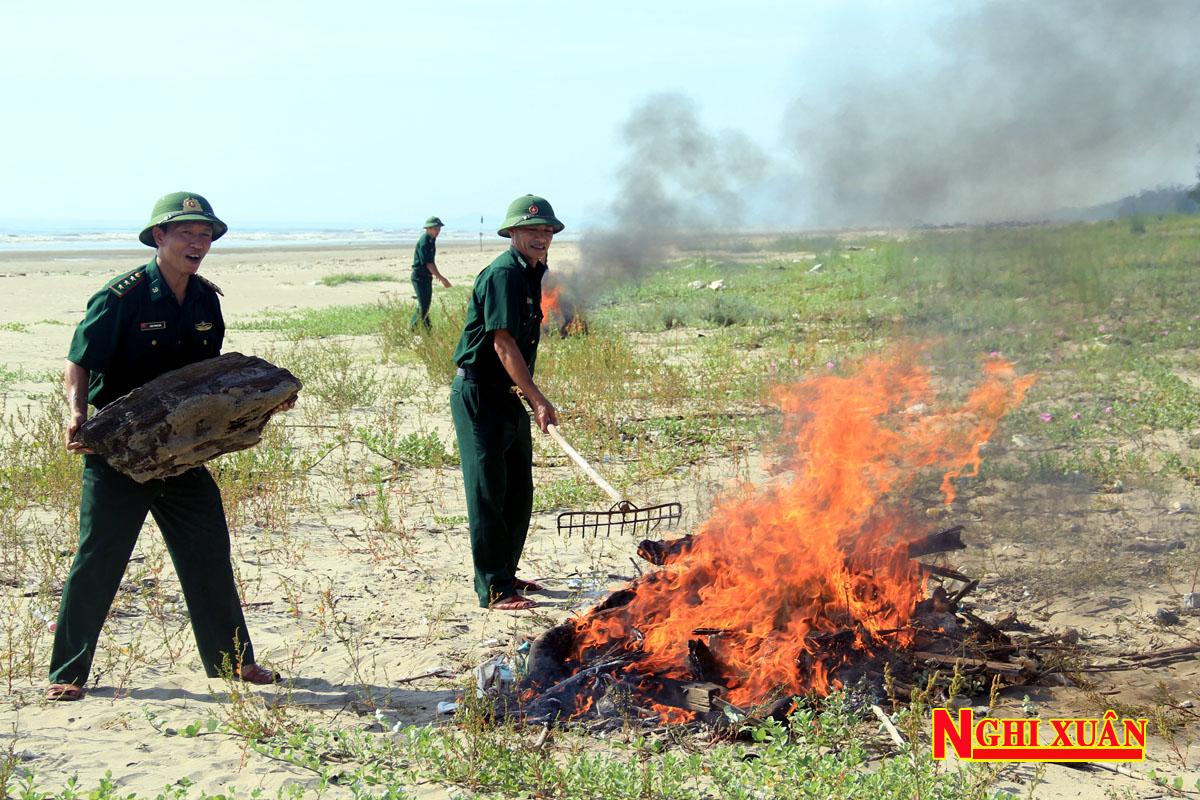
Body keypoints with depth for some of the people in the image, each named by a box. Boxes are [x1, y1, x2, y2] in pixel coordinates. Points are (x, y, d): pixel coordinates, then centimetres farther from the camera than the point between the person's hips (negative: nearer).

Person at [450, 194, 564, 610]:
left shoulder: (532, 273, 12)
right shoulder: (504, 273, -18)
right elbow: (503, 344, -24)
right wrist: (539, 400, -27)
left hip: (510, 396, 10)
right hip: (480, 396, -10)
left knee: (519, 494, 16)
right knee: (488, 495, -5)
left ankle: (505, 574, 28)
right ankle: (494, 589, 0)